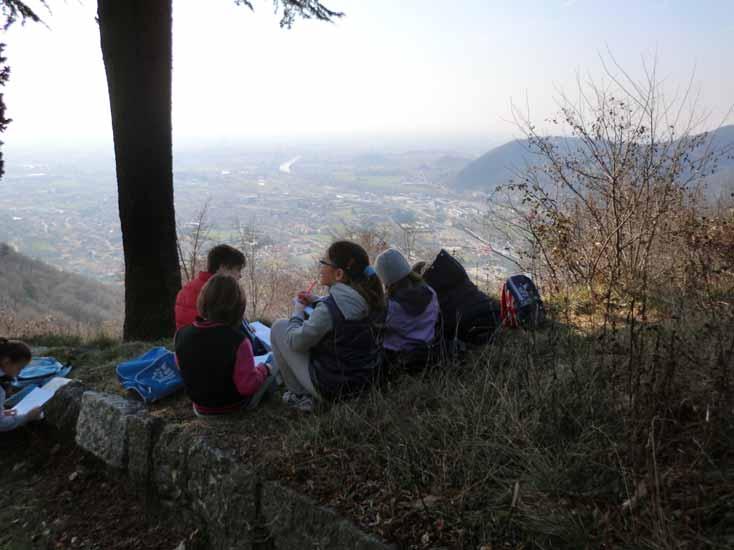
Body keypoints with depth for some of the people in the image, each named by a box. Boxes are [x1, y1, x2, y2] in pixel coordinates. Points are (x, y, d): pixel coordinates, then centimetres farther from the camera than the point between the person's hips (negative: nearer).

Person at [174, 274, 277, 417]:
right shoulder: (237, 340, -32)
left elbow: (183, 368, 3)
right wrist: (262, 369, -10)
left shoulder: (181, 335, -16)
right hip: (233, 405, -4)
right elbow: (247, 386, -28)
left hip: (200, 406, 4)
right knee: (270, 370, 16)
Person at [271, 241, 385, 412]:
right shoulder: (371, 297, -7)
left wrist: (297, 313, 0)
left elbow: (296, 342, -17)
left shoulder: (328, 309, -29)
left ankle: (298, 395, 10)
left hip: (332, 389, -7)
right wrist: (317, 301, 6)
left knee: (279, 327, 4)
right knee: (312, 325, 25)